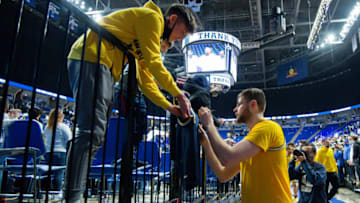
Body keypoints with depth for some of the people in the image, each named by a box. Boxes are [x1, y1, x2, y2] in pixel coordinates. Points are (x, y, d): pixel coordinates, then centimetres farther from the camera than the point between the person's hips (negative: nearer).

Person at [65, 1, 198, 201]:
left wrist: (169, 106, 12)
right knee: (92, 132, -18)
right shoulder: (151, 16, -1)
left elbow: (146, 80, 21)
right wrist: (180, 95, -3)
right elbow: (154, 63, -10)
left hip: (104, 68, 10)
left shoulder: (153, 39, 26)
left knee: (97, 135, 6)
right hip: (91, 58, -10)